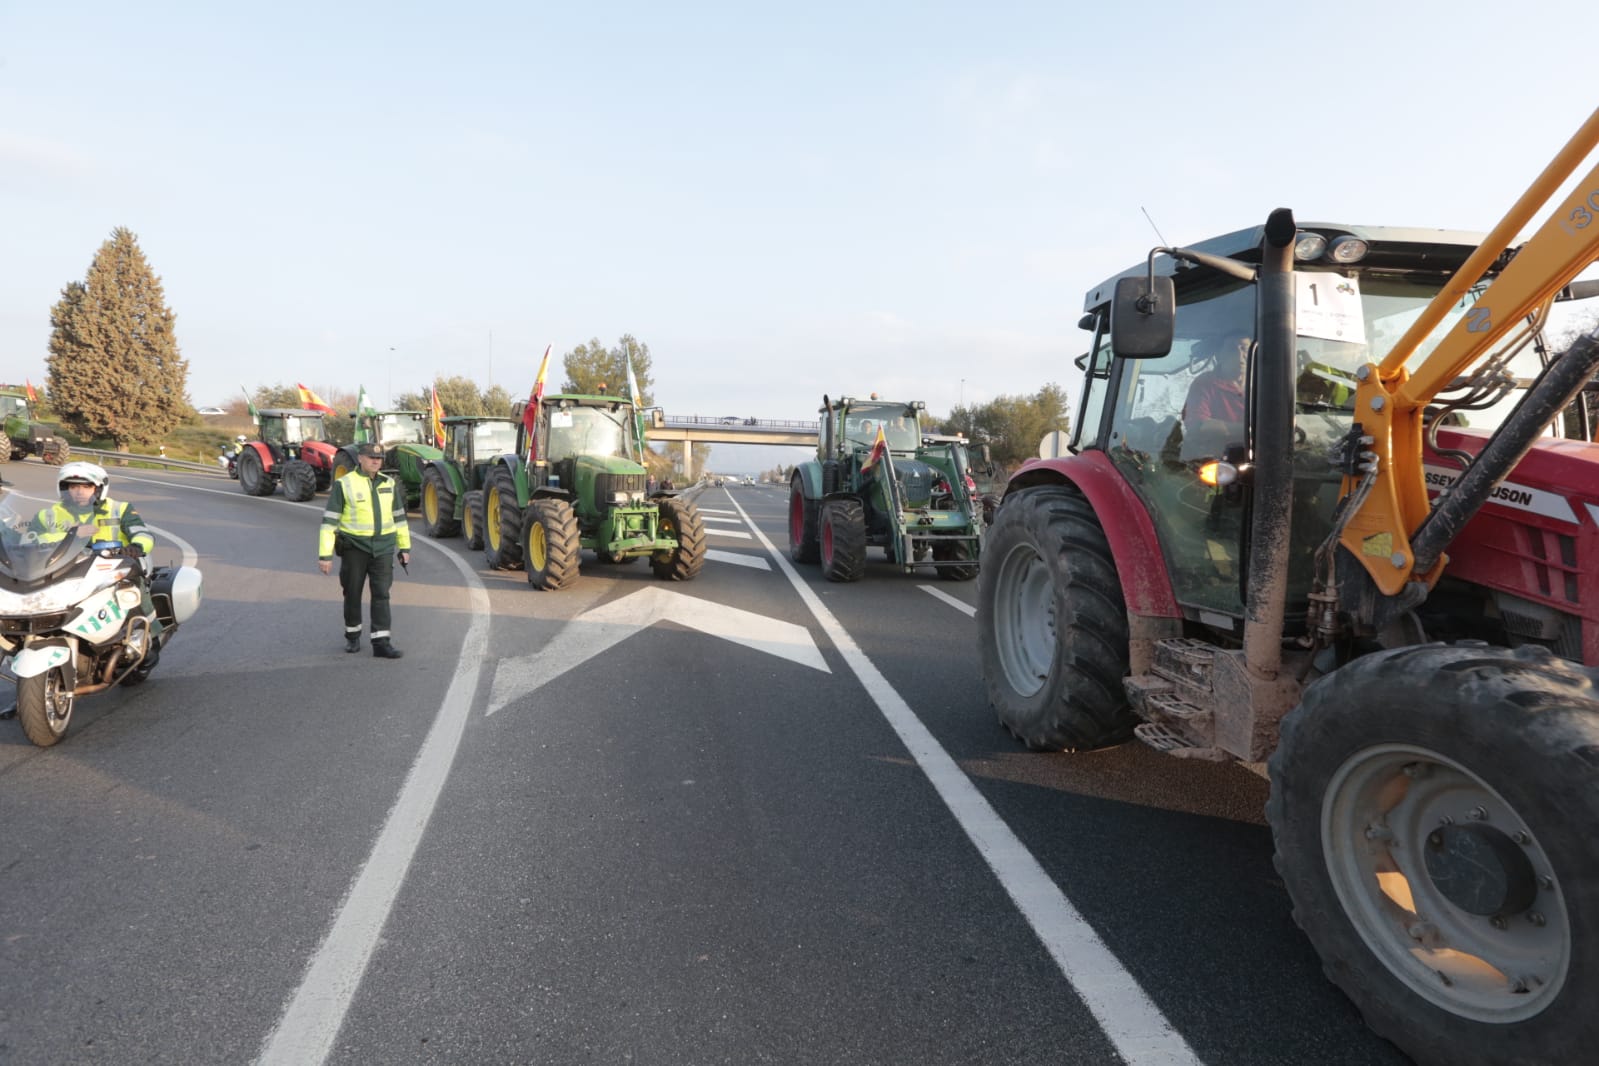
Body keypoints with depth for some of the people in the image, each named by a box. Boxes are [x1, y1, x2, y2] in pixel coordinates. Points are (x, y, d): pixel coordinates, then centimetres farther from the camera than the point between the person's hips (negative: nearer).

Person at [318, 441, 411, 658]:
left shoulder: (389, 484, 5)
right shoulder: (344, 484, -8)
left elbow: (399, 516, 14)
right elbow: (329, 520, -9)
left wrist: (405, 547, 14)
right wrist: (325, 554, -14)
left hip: (383, 547, 2)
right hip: (354, 547, -2)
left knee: (381, 594, -4)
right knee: (353, 593, 10)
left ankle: (381, 643, -4)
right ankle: (352, 635, 31)